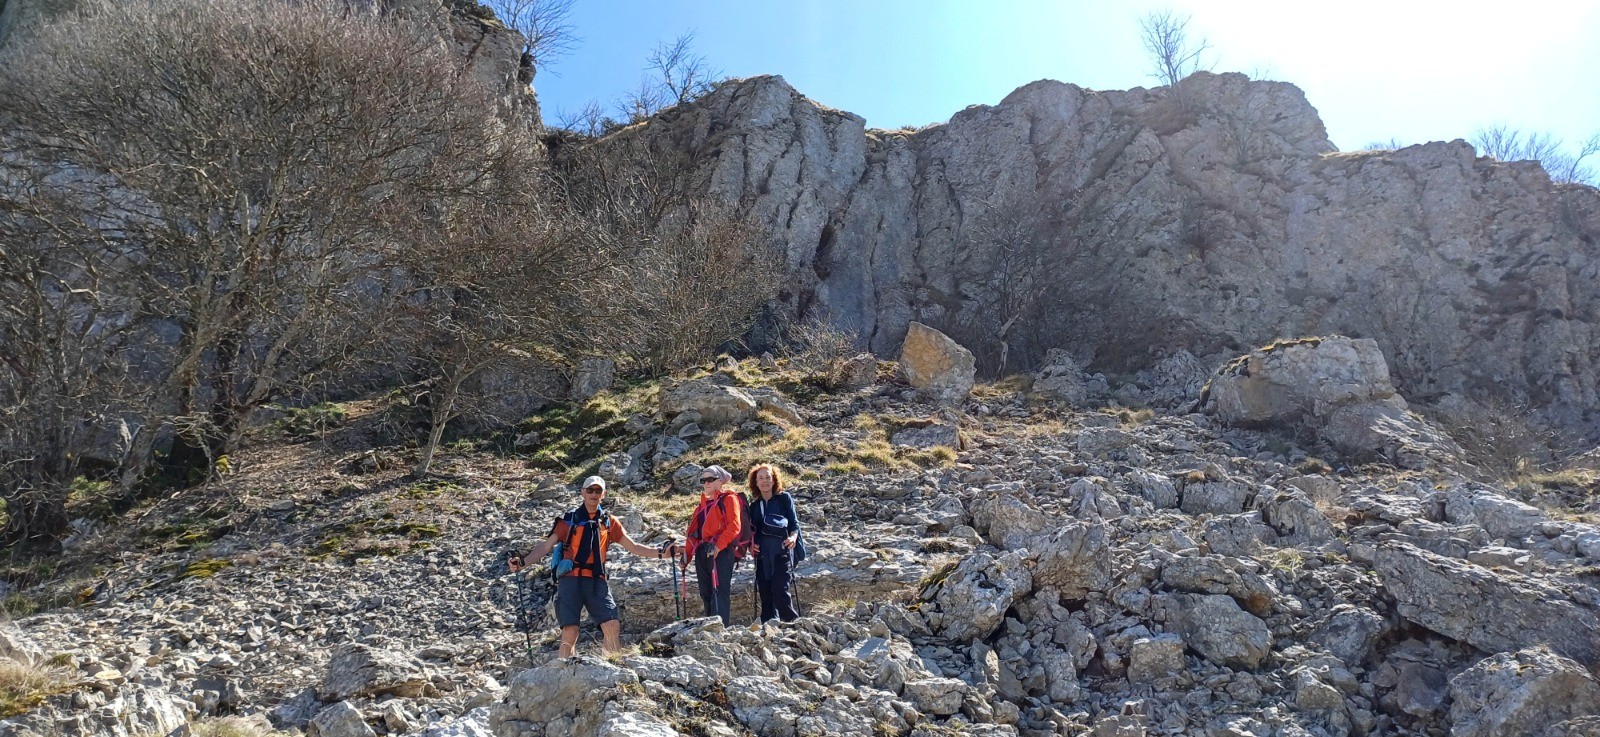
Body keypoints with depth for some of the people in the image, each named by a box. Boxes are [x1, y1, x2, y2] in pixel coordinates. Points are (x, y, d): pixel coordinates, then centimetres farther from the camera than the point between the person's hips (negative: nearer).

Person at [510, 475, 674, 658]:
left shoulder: (609, 522, 16)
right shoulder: (569, 520, 10)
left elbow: (633, 547, 17)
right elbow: (546, 546, 6)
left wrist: (661, 552, 6)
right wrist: (523, 563, -8)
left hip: (596, 581, 2)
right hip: (571, 579, -2)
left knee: (613, 626, -11)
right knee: (570, 631, -9)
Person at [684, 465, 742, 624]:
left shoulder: (729, 498, 1)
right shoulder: (703, 503, 24)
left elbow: (734, 525, -12)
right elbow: (694, 530, 24)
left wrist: (718, 545, -21)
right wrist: (687, 553, 15)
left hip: (720, 552, -8)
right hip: (702, 552, 8)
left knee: (719, 591, -14)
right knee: (706, 593, 8)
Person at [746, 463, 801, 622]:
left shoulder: (784, 498, 7)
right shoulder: (754, 504, 17)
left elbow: (794, 523, 4)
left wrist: (793, 537, -16)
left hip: (782, 551, -4)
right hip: (762, 554, 4)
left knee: (780, 590, -16)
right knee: (765, 593, 0)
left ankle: (793, 623, -2)